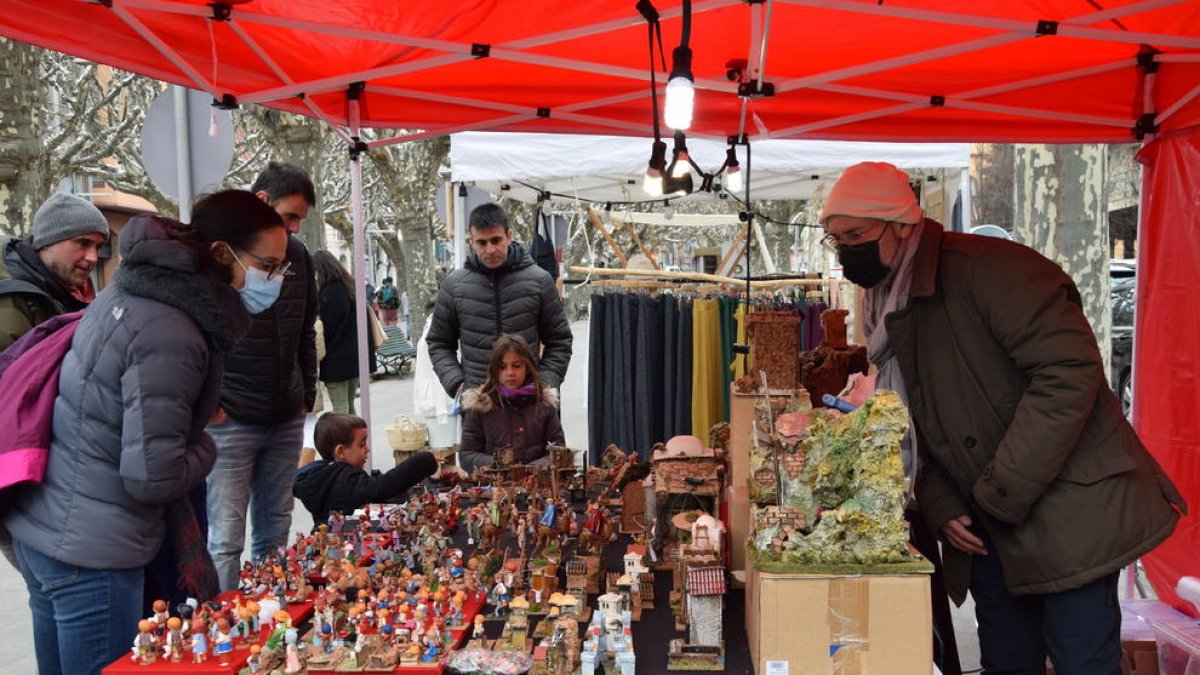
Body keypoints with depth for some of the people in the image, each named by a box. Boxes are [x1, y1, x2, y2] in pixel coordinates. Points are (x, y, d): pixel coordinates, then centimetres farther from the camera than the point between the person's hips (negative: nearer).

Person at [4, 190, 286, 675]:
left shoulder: (135, 288, 4)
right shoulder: (170, 337, -24)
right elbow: (152, 477, -25)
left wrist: (198, 414, 7)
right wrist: (204, 446, -6)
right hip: (90, 547, -9)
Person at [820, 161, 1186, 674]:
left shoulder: (985, 266, -16)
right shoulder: (886, 312, 11)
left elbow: (1069, 369, -24)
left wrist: (1002, 494, -21)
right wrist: (941, 508, 1)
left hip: (1064, 512, -7)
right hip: (985, 530, 8)